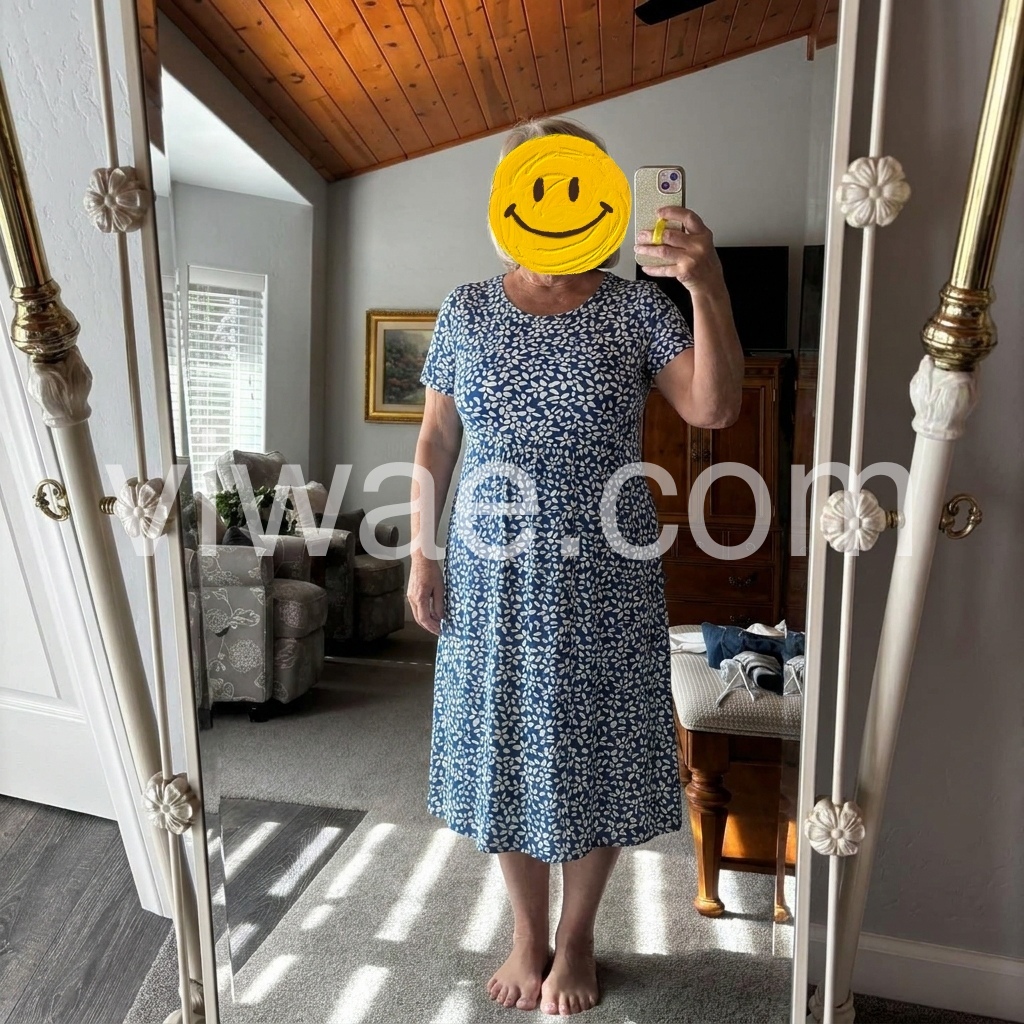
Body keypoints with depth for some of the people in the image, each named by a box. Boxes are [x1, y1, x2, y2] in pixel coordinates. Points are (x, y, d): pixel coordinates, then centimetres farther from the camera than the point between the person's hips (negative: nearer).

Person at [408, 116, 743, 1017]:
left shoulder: (637, 308, 0)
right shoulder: (467, 310, 5)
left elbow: (714, 409, -12)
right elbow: (435, 441, 6)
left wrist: (709, 287, -24)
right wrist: (421, 555, 0)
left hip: (603, 582, -1)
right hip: (493, 580, 2)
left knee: (594, 757, 10)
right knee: (505, 751, 12)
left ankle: (576, 939, 36)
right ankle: (528, 934, 37)